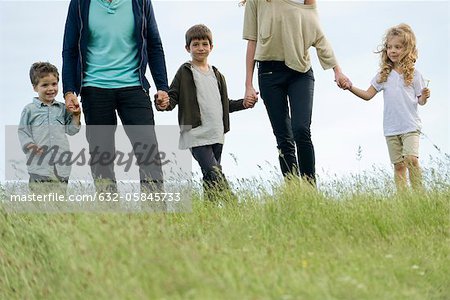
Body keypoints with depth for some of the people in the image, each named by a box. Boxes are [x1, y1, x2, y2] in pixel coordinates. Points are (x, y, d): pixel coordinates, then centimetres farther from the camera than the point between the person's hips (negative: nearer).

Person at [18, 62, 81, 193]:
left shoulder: (62, 109, 13)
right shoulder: (30, 110, 3)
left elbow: (71, 130, 15)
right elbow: (22, 131, 4)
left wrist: (76, 116, 2)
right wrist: (29, 145, -12)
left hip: (62, 164, 3)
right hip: (39, 162, -3)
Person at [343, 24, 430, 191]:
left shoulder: (413, 74, 1)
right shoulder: (384, 75, 8)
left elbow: (420, 101, 4)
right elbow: (368, 95, 9)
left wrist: (425, 96, -18)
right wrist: (350, 87, -4)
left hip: (410, 126, -3)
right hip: (391, 128, 3)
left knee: (411, 159, -20)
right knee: (398, 165, 5)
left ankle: (418, 192, -14)